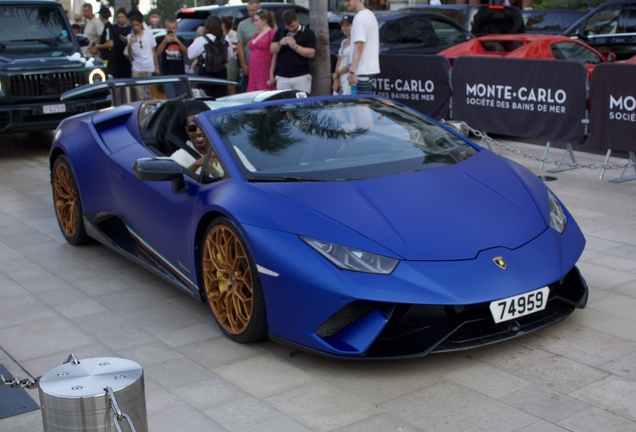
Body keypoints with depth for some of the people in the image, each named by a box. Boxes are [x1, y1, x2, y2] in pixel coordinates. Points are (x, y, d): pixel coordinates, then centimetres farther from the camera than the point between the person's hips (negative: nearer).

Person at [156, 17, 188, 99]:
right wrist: (165, 41, -24)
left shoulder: (180, 40, 8)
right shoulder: (162, 40, 2)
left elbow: (186, 52, -8)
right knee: (171, 98, -11)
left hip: (180, 74, 3)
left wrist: (178, 42, -21)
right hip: (167, 74, -3)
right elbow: (158, 53, -13)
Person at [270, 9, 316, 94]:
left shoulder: (308, 34, 2)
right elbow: (272, 50, 9)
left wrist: (295, 46, -16)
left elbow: (311, 53, -7)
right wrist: (280, 43, -11)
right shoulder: (280, 32, 14)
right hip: (282, 77, 3)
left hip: (301, 77, -3)